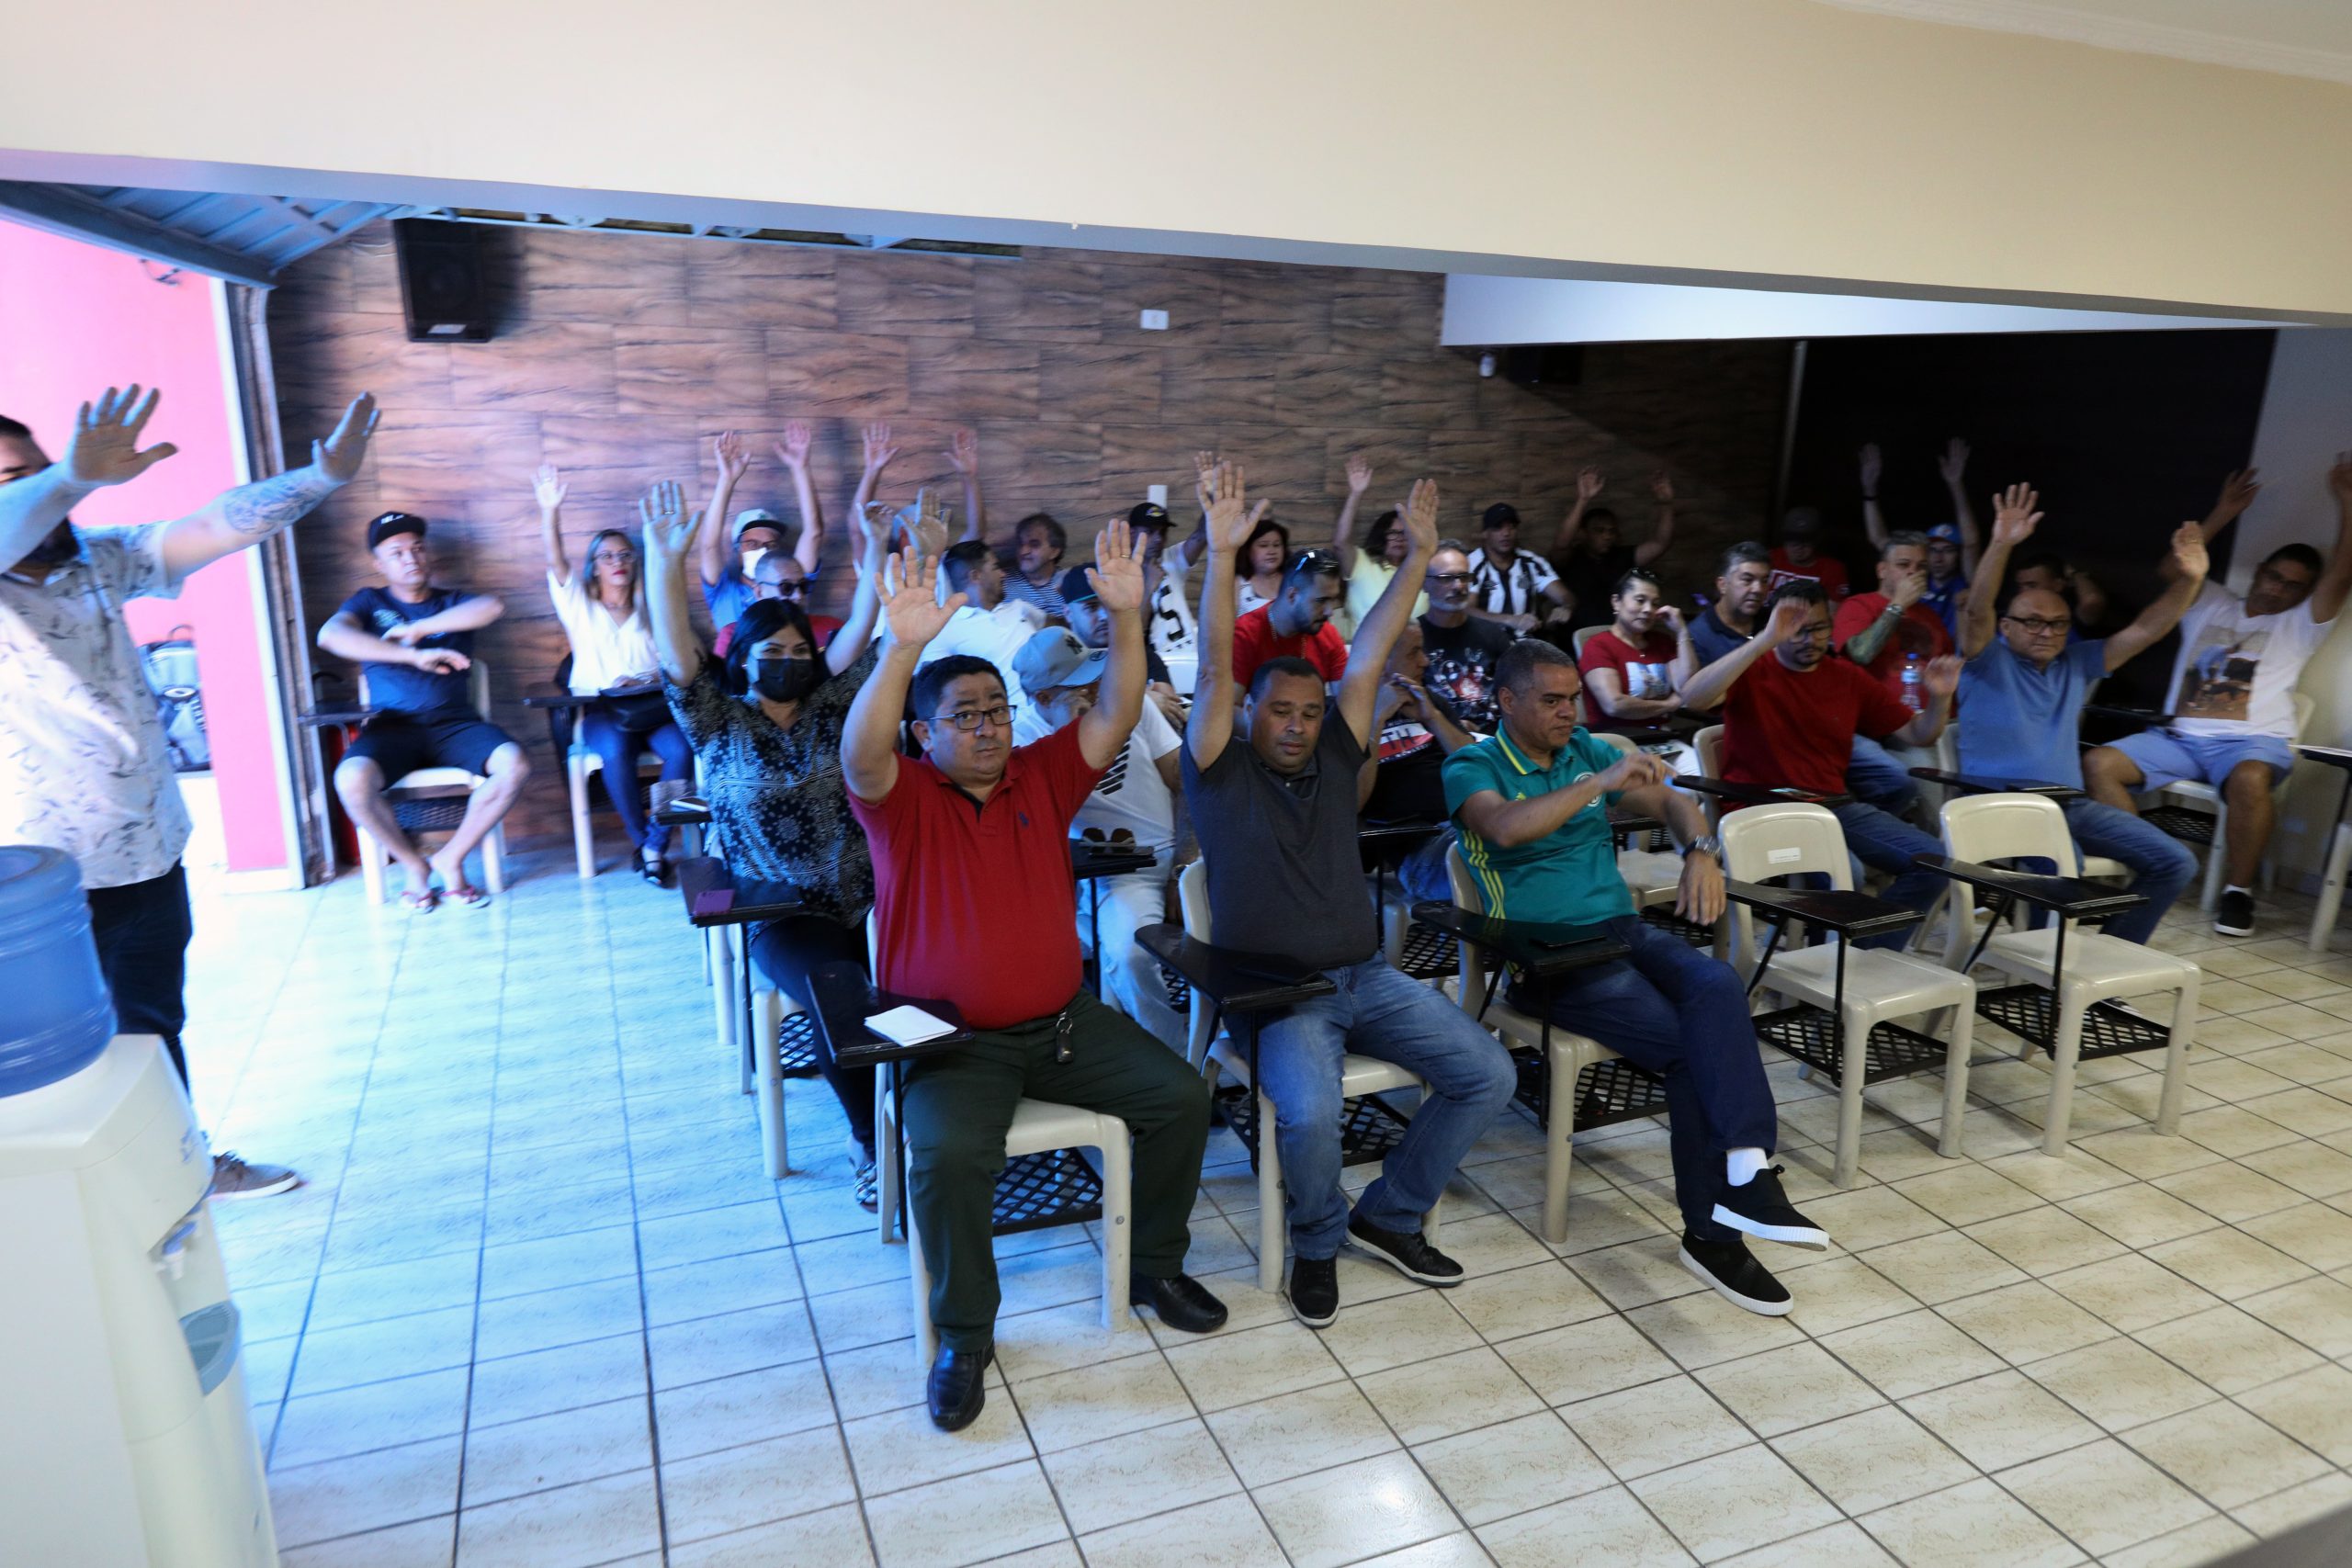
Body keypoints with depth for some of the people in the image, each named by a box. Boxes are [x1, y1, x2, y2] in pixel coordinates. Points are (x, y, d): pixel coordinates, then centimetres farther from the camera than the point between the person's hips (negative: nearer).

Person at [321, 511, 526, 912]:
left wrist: (417, 629, -13)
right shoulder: (369, 603, 15)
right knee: (352, 780, -32)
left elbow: (494, 605, -8)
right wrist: (414, 656, -20)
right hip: (392, 725, -1)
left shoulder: (454, 604, 17)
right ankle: (414, 866, -7)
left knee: (514, 764, -29)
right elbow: (330, 634, -9)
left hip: (454, 724, 1)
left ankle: (450, 859, -10)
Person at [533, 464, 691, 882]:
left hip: (654, 705, 1)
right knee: (616, 753, -35)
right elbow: (556, 561, -6)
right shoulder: (580, 606, 12)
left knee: (682, 749, -31)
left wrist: (652, 679, -12)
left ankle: (655, 844, -22)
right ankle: (646, 844, -20)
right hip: (601, 710, -1)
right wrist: (550, 511, -22)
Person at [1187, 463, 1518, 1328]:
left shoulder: (1333, 761, 9)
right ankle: (1317, 1242, 1)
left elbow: (1368, 658, 4)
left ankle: (1390, 1215, 12)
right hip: (1275, 992, -5)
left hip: (1364, 978, 5)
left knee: (1488, 1075, -8)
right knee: (1311, 1112, -32)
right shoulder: (1221, 771, -2)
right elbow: (1215, 669, -14)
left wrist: (1420, 554, 1)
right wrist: (1221, 556, -23)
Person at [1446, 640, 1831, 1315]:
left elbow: (1673, 802, 18)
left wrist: (1701, 849, -4)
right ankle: (1714, 1228, -16)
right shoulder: (1471, 767, -2)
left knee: (1718, 986, -28)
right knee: (1690, 1045, -25)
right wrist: (1600, 783, -24)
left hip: (1622, 930, 5)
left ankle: (1746, 1171, -33)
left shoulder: (1588, 750, 16)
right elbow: (1506, 827, -24)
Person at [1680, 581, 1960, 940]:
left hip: (1833, 804, 7)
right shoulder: (1751, 671, -2)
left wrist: (1939, 698, -4)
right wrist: (1765, 640, -29)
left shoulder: (1848, 678, 13)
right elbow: (1693, 696, -26)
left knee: (1933, 861, -5)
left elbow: (1917, 734, 18)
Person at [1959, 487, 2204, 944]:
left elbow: (2144, 632, 11)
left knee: (2175, 862, 0)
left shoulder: (2077, 663, 16)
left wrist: (2188, 581, -5)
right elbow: (1977, 611, -20)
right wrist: (2001, 545, -34)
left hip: (2072, 803, 7)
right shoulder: (1988, 662, -2)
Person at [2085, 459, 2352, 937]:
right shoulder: (2211, 606, 23)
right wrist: (2223, 513, 12)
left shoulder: (2298, 626, 15)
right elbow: (2174, 567, 12)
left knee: (2250, 778, -40)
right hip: (2179, 737, 3)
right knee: (2098, 763, -24)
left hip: (2252, 741, -3)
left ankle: (2238, 890, -22)